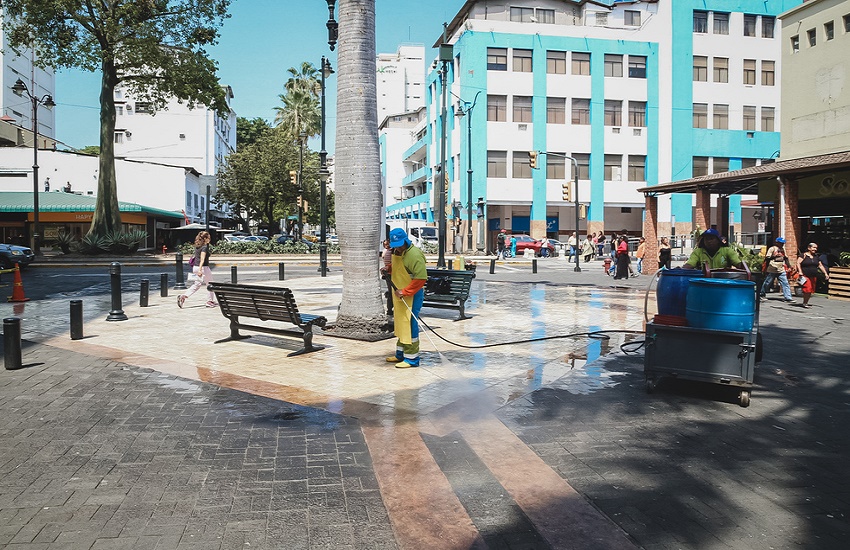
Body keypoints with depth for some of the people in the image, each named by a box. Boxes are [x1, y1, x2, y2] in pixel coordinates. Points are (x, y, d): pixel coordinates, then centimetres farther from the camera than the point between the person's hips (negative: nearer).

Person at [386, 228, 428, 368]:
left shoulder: (414, 255, -19)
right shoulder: (395, 252, 11)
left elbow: (421, 278, -24)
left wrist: (404, 292, -23)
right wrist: (387, 270, 7)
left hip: (412, 295, -9)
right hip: (398, 295, 10)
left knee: (409, 325, -8)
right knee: (400, 324, 16)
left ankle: (412, 358, -1)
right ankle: (401, 354, 27)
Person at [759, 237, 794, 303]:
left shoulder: (783, 249, 13)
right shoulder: (772, 249, -7)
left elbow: (786, 258, 24)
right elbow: (767, 258, -12)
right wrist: (774, 256, -28)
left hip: (781, 270, 6)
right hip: (772, 270, -6)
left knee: (785, 283, -4)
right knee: (767, 283, 6)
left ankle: (788, 298, -6)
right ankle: (761, 294, 24)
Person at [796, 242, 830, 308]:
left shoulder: (816, 257, 14)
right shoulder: (804, 255, -5)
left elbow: (820, 265, 19)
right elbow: (798, 263, -12)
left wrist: (825, 273, 12)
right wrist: (800, 271, -21)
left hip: (813, 277, 7)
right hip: (805, 276, -7)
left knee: (811, 291, 5)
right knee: (807, 289, -17)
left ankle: (806, 302, 16)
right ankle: (804, 303, -6)